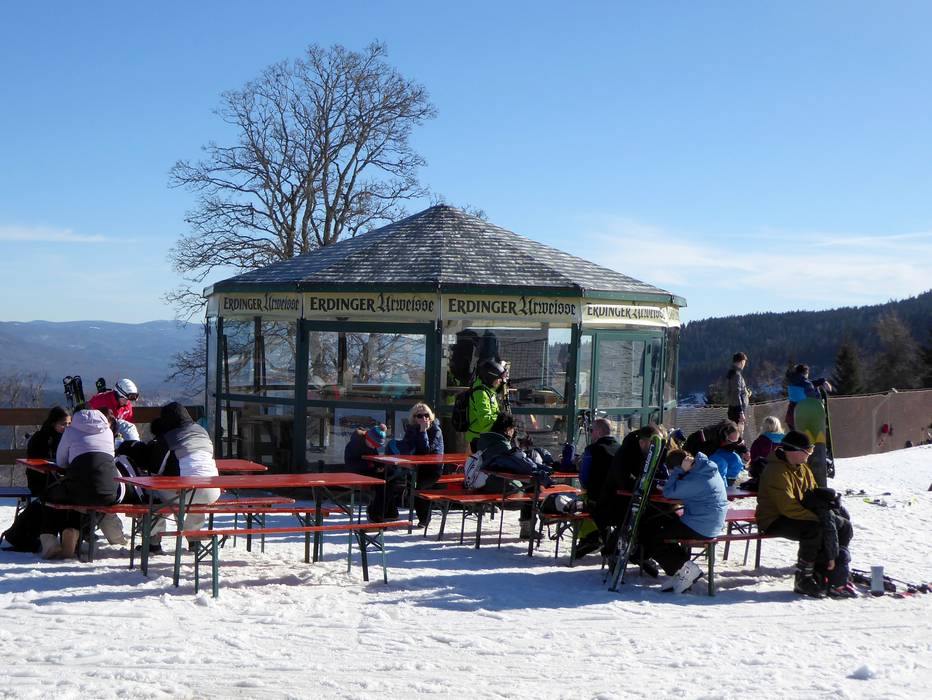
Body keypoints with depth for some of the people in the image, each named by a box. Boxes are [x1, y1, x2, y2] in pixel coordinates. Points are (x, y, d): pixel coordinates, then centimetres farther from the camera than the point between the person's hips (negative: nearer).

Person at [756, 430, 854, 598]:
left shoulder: (803, 468, 10)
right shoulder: (777, 472, -22)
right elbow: (788, 507, -30)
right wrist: (817, 517, -31)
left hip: (803, 516, 10)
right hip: (775, 521, -10)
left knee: (844, 526, 2)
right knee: (814, 530, -36)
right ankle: (802, 581, -25)